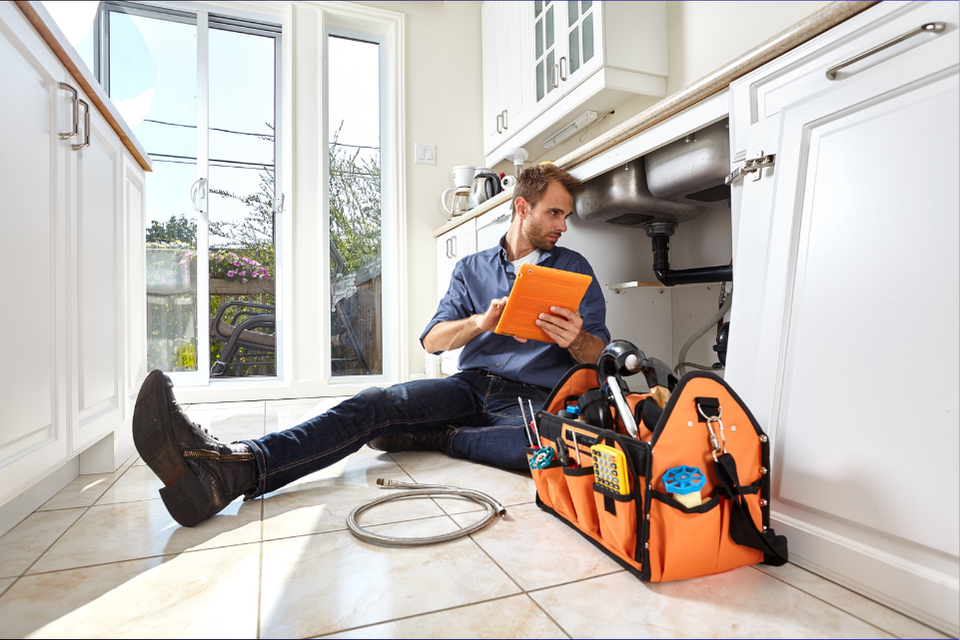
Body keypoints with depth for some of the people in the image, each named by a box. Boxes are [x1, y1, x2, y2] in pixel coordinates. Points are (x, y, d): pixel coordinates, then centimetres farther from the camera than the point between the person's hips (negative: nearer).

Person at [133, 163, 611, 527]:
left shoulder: (574, 268, 13)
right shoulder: (472, 268, 16)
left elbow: (596, 352, 9)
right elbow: (432, 340, 8)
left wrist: (576, 338, -16)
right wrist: (482, 321, -12)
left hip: (535, 397, -1)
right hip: (471, 385, 2)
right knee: (373, 405, -25)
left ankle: (432, 438, -21)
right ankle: (231, 470, -41)